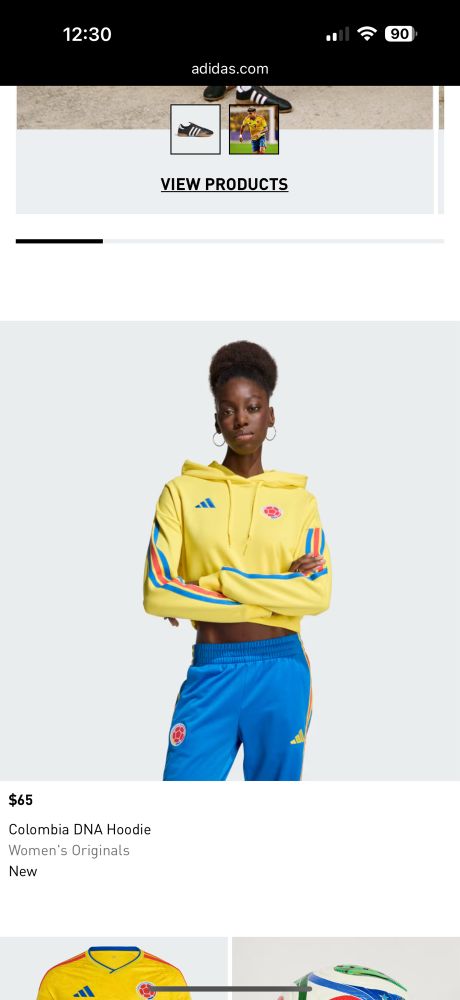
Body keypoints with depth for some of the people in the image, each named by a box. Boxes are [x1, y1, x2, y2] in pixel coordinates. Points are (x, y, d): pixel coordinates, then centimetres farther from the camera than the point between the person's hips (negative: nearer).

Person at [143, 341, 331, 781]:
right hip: (210, 672, -1)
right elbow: (157, 593, -8)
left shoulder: (299, 499, 6)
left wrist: (220, 581, -12)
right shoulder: (183, 491, 2)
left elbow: (318, 593, -6)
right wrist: (273, 594, -9)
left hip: (281, 673, 1)